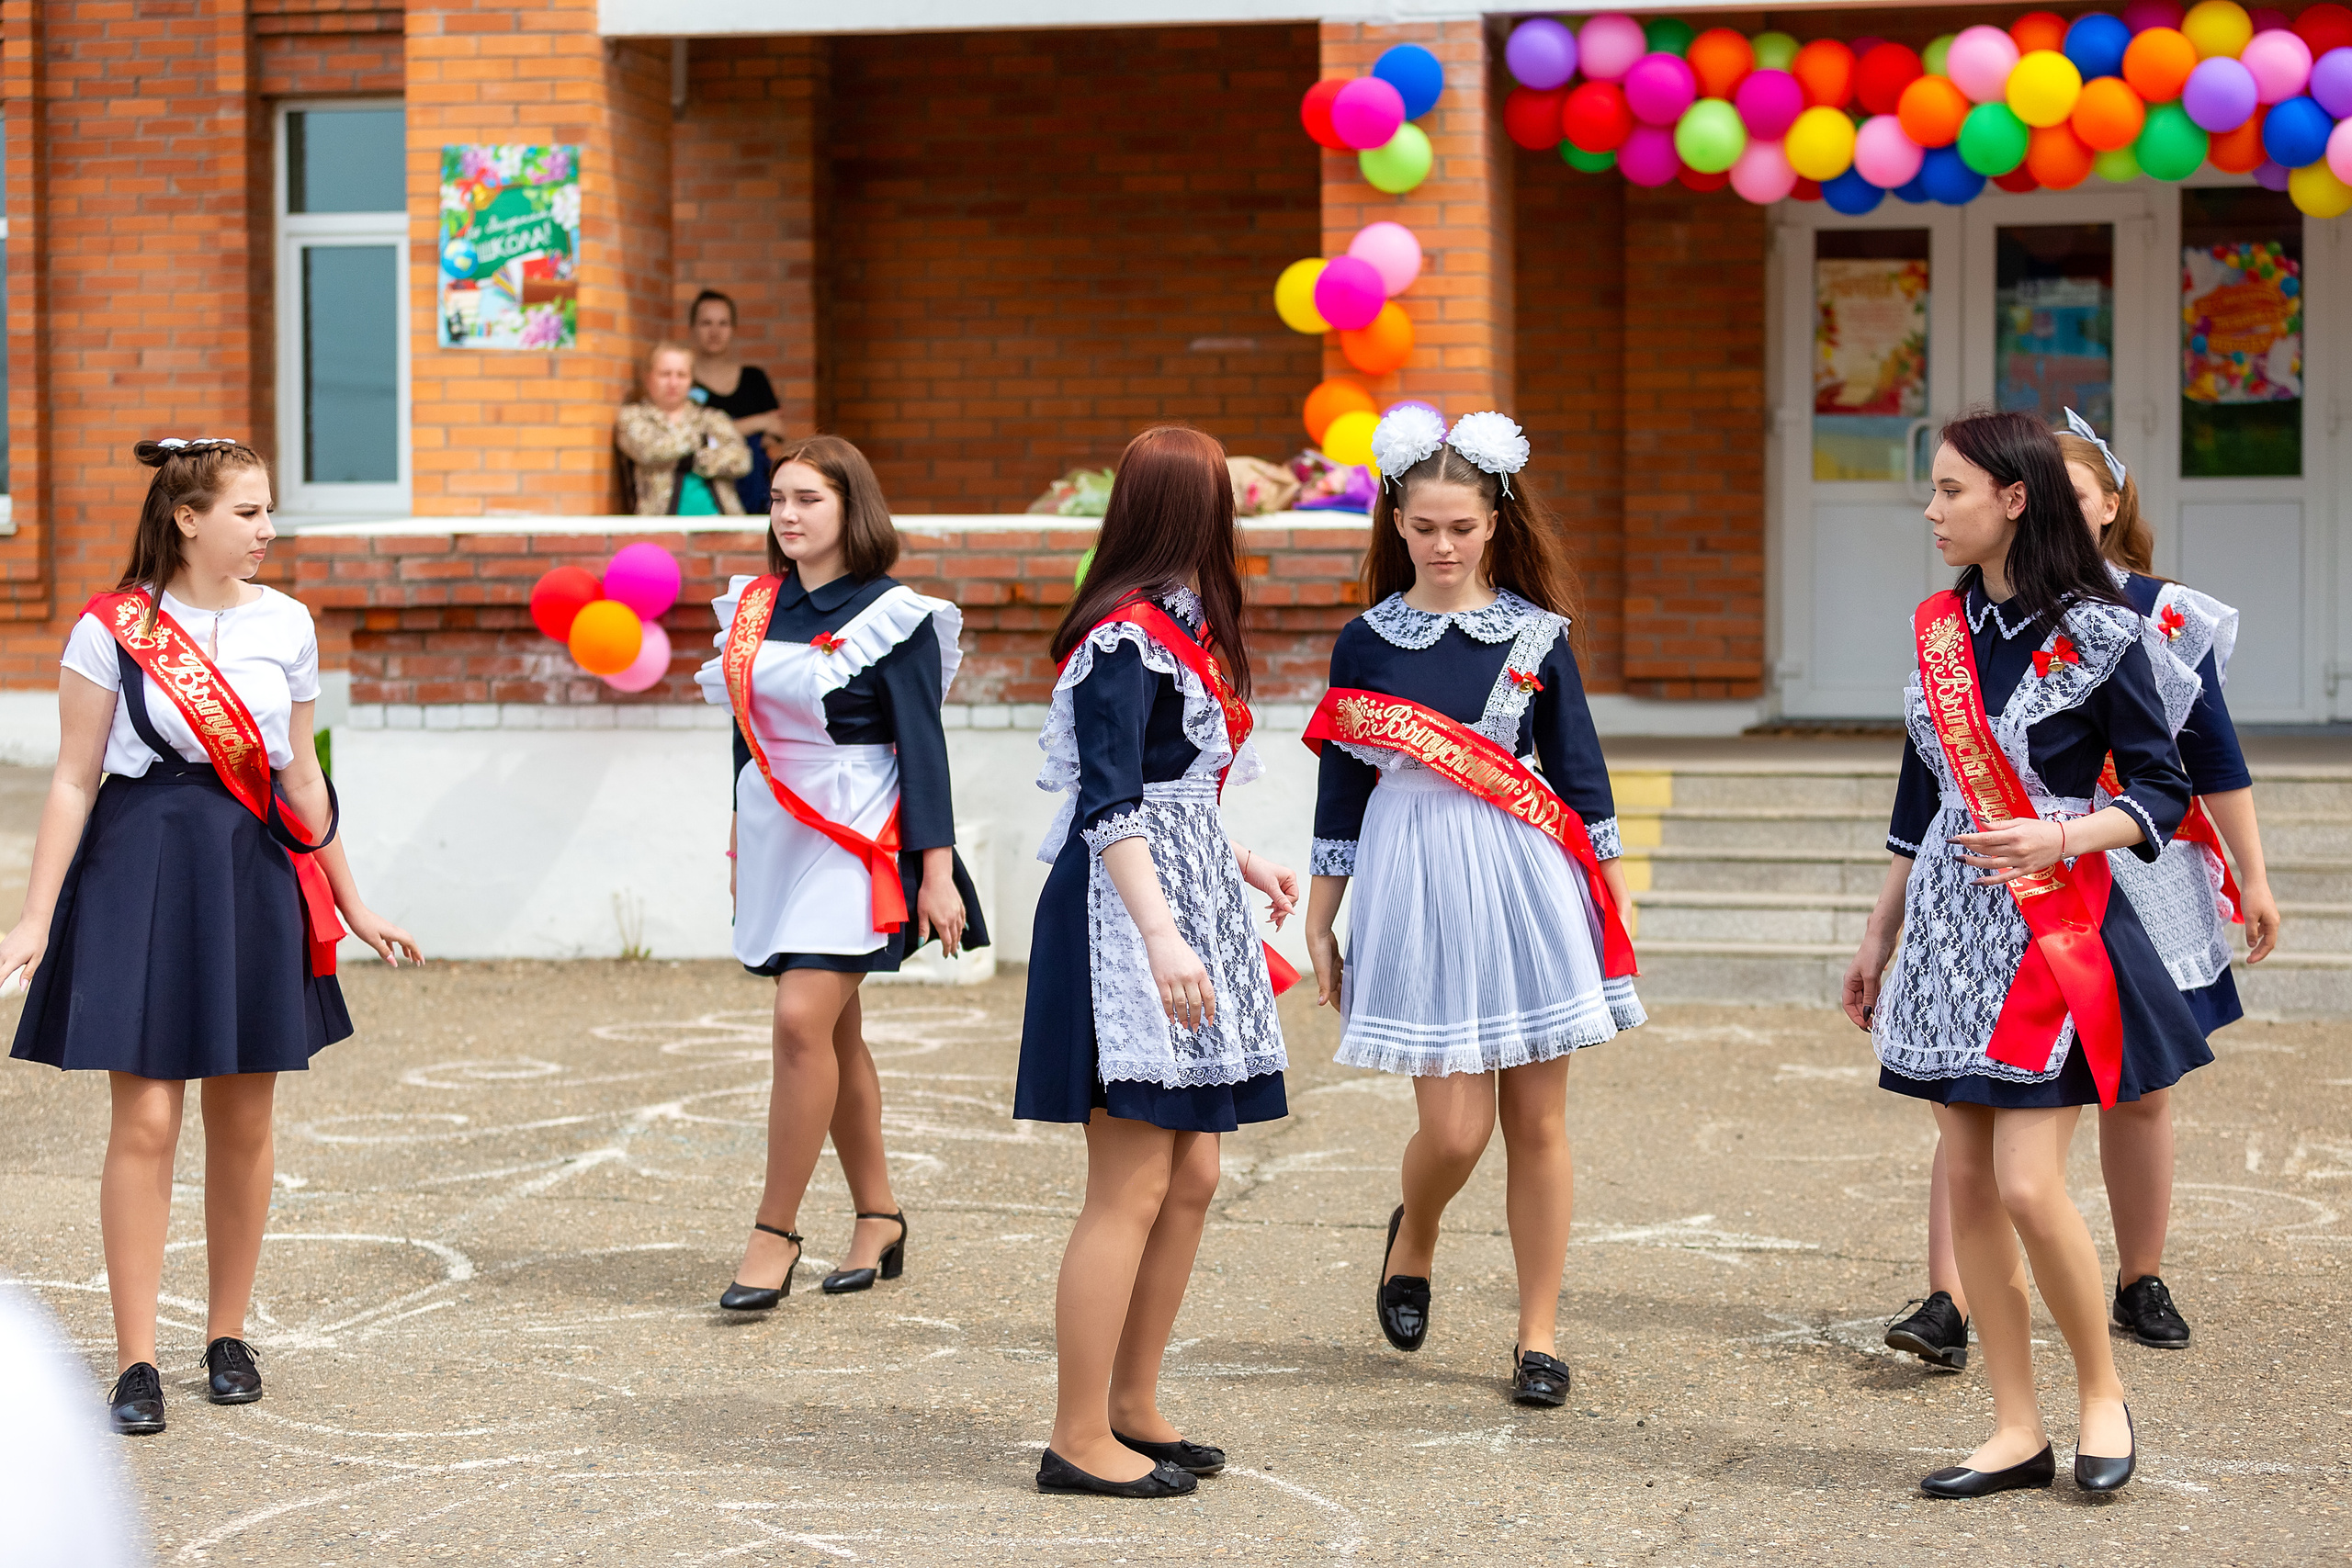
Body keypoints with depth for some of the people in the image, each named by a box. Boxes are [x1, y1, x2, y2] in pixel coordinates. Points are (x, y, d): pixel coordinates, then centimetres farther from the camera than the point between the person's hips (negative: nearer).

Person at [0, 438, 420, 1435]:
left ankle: (228, 1337, 22)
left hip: (255, 874, 4)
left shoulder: (284, 623, 7)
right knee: (145, 1120, -7)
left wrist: (351, 905, 17)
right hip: (142, 871, -4)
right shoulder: (111, 630, -4)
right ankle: (136, 1362, 0)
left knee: (243, 1121, 7)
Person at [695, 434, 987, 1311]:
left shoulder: (890, 616, -7)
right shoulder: (754, 606, 11)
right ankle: (878, 1220, 21)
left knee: (803, 1018, -17)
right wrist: (742, 848, 20)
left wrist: (937, 870, -13)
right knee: (834, 1032, 10)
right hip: (776, 833, 6)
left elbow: (922, 745, -8)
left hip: (855, 837, -6)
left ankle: (775, 1233, -10)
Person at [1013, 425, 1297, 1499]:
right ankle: (1079, 1439, 0)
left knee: (1192, 1180, 11)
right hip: (1124, 919, -10)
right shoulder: (1127, 637, -15)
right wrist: (1159, 932, -30)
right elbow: (1109, 805, -22)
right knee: (1130, 1189, -7)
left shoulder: (1179, 626, 14)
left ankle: (1132, 1406, 21)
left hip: (1187, 905, 10)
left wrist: (1242, 865, 29)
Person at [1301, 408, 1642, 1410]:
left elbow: (1578, 769, 9)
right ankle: (1412, 1237, 26)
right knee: (1454, 1127, -8)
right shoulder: (1367, 640, 5)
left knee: (1537, 1119, 3)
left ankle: (1540, 1334, 14)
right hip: (1417, 883, -1)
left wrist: (1611, 898, 7)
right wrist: (1319, 923, 10)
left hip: (1526, 879, 1)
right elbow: (1342, 784, 10)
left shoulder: (1536, 633, 5)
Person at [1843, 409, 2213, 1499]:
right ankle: (2017, 1430, 14)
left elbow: (2163, 794, -6)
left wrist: (2059, 839, -23)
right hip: (1949, 926, 6)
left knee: (2028, 1185, -10)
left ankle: (2101, 1390, 14)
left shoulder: (2096, 635, -9)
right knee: (1966, 1180, 5)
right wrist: (1877, 937, 19)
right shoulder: (1940, 629, 9)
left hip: (2049, 929, -6)